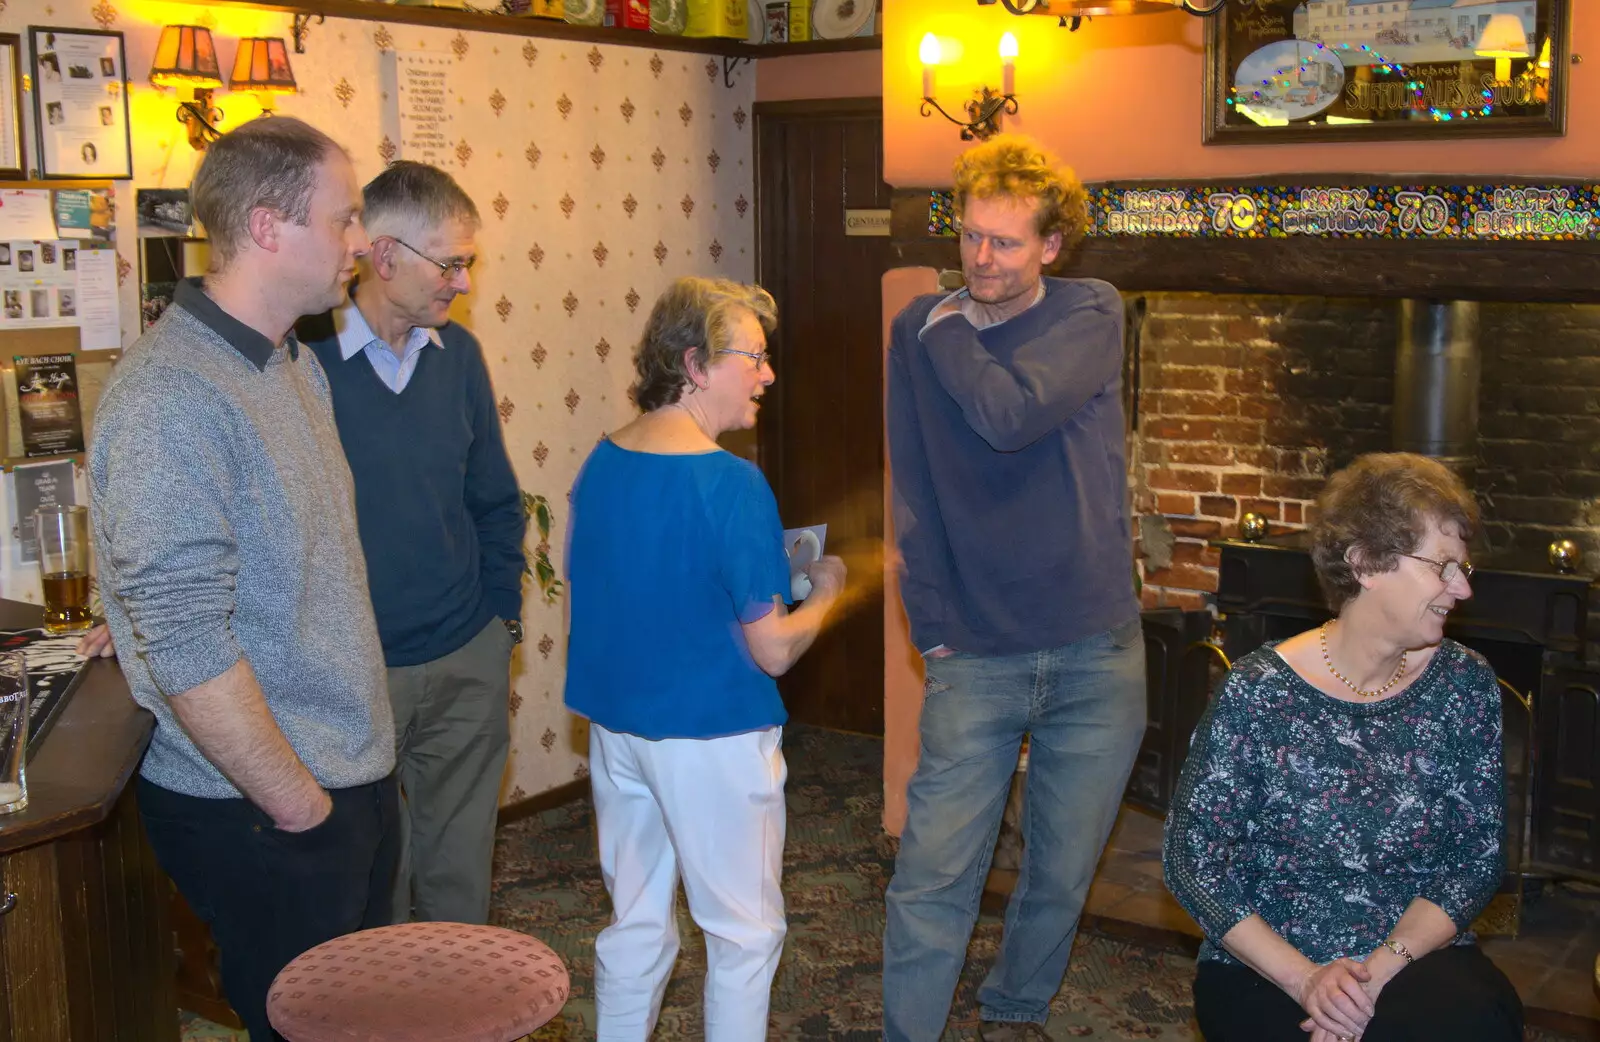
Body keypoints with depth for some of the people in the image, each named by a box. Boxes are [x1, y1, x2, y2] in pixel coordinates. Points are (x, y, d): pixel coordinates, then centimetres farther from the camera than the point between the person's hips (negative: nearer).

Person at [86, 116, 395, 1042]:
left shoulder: (296, 364, 8)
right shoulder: (169, 400, -22)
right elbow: (185, 648, -25)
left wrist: (357, 775, 12)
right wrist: (302, 808, -16)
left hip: (357, 780, 8)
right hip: (262, 815, -8)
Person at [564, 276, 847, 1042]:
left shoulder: (599, 465, 1)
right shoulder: (730, 483, -21)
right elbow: (773, 651, -20)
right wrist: (823, 593, 0)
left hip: (615, 726, 7)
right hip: (710, 736, -7)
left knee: (634, 926, 19)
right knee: (745, 935, 12)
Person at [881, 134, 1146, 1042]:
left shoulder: (1091, 314, -3)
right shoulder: (921, 331, 3)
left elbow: (1010, 415, -21)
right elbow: (914, 493, 4)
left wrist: (949, 333, -6)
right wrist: (931, 623, -1)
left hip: (1095, 653, 0)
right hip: (976, 654, 0)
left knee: (1062, 871, 13)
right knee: (933, 873, -4)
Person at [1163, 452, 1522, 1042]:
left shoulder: (1467, 687, 2)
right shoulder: (1256, 695, -9)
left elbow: (1478, 857, 1)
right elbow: (1192, 860, -7)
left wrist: (1381, 969, -14)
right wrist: (1305, 979, -17)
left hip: (1419, 962, 3)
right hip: (1266, 974, -3)